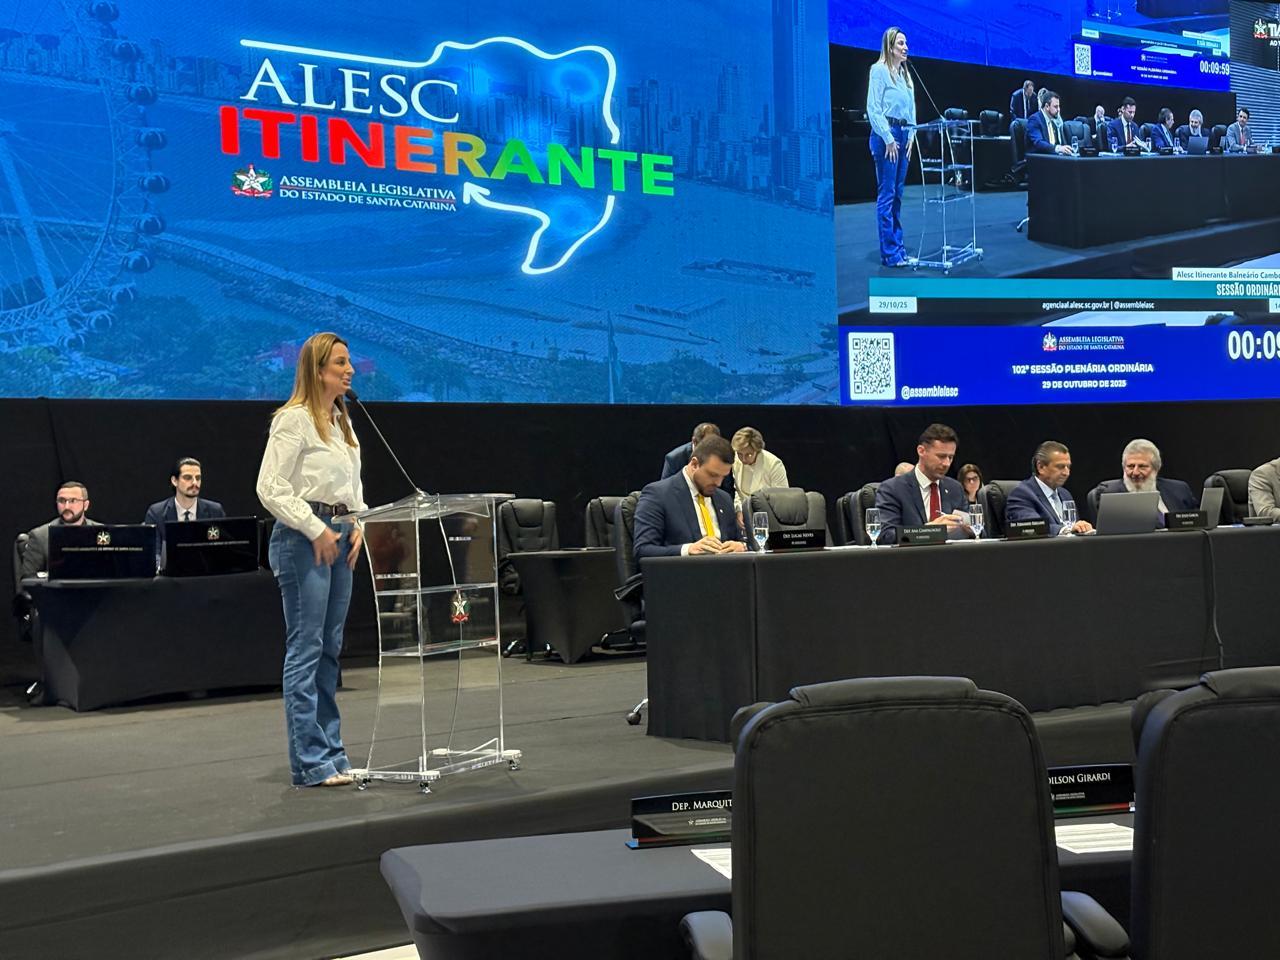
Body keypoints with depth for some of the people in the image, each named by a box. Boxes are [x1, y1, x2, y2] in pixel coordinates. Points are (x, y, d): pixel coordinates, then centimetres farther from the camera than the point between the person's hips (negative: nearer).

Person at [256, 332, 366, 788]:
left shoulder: (342, 421, 17)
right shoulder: (294, 419, -10)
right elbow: (270, 488, -16)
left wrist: (357, 526, 9)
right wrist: (316, 530, -15)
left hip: (338, 538, 9)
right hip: (303, 539, -9)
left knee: (330, 649, 11)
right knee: (305, 649, -7)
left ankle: (330, 751, 17)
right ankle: (310, 761, -4)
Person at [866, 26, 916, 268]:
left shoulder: (905, 73, 17)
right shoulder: (879, 70, -7)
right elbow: (873, 109, -12)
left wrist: (911, 135, 9)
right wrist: (889, 139, -14)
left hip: (903, 136, 8)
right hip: (885, 135, -8)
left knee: (897, 194, 10)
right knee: (887, 194, -6)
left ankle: (897, 246, 14)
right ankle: (889, 252, -5)